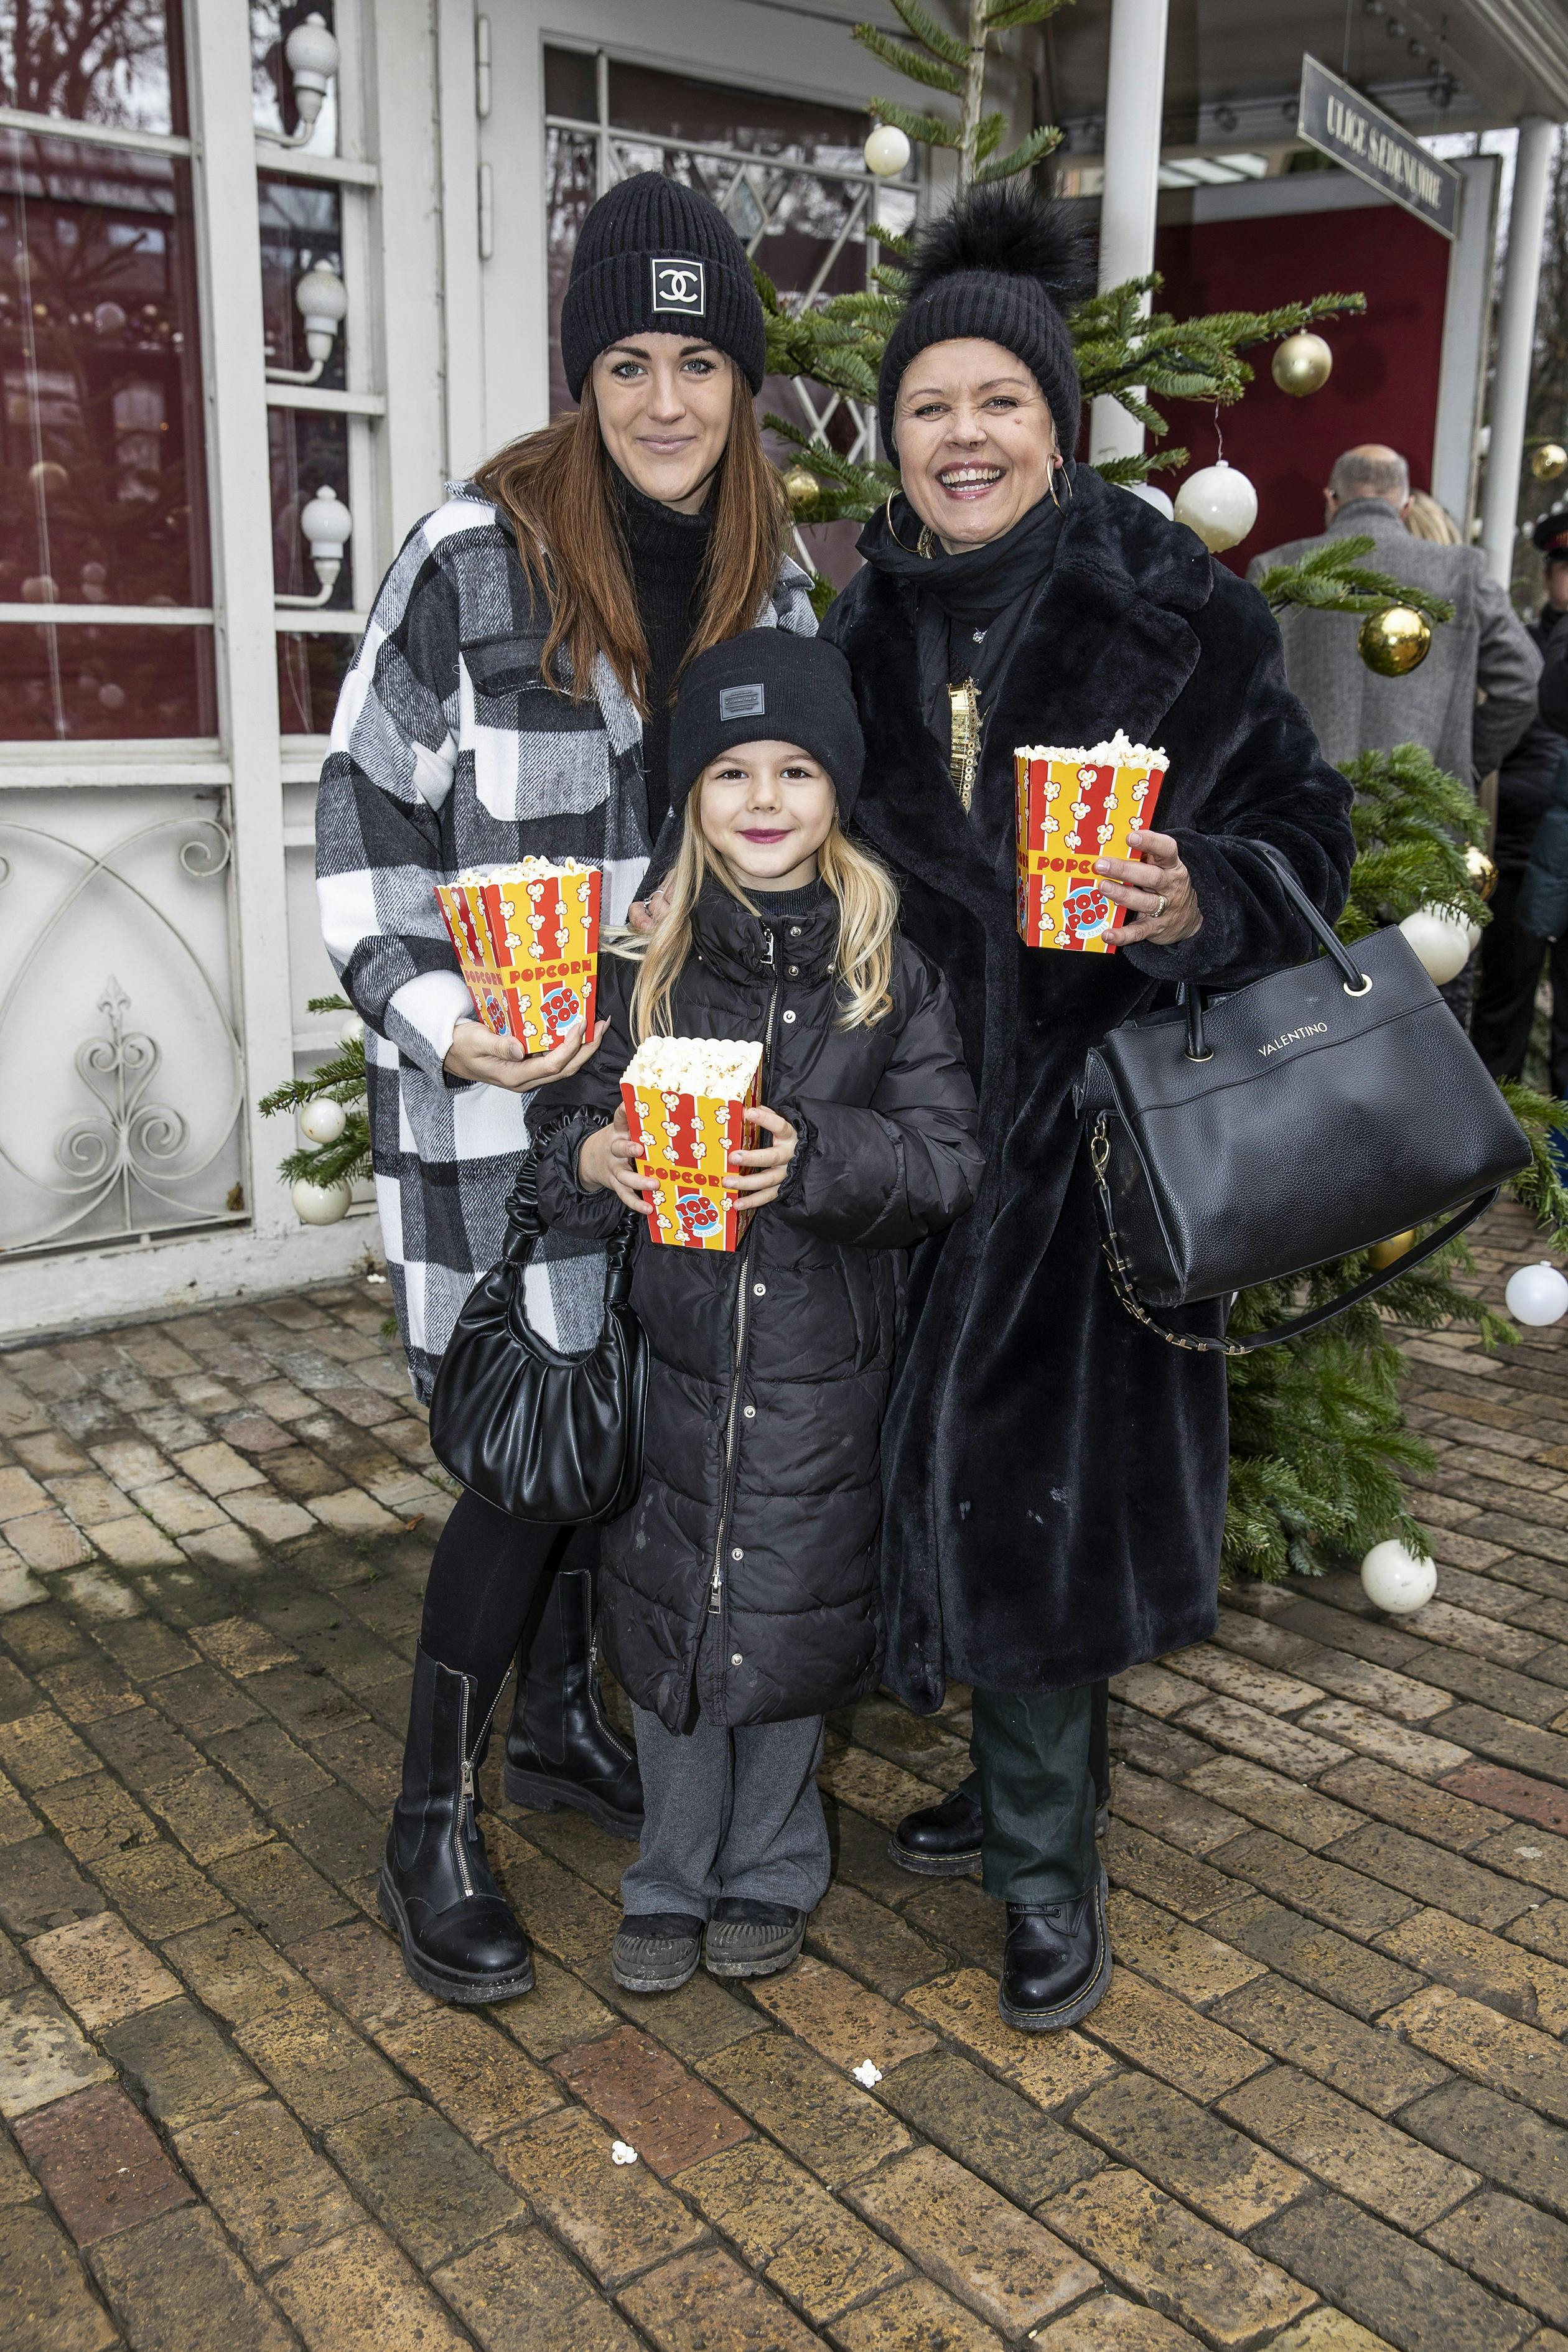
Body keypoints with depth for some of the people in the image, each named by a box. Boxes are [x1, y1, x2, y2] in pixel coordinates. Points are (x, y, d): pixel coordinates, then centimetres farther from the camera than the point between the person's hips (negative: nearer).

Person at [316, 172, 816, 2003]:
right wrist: (442, 1019, -19)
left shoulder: (775, 580, 7)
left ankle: (563, 1718, 36)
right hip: (504, 1088, -5)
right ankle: (430, 1821, 15)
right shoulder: (475, 557, -11)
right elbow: (364, 819, -8)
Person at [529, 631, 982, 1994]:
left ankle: (772, 1871, 33)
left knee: (792, 1614, 9)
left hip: (824, 1356, -2)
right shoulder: (650, 962, 3)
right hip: (679, 1341, 2)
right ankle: (675, 1877, 32)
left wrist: (815, 1158, -22)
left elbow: (950, 1157, -7)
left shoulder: (892, 964, -3)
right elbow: (580, 1120, 6)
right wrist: (599, 1158, -17)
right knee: (670, 1611, 11)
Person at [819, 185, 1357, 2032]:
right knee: (952, 1460, 10)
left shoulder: (1178, 616, -4)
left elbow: (1305, 828, -2)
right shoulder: (861, 632, 7)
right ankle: (1025, 1805, 33)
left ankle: (1043, 1859, 21)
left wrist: (1203, 904, -23)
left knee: (1047, 1474, 0)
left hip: (1097, 1114, -3)